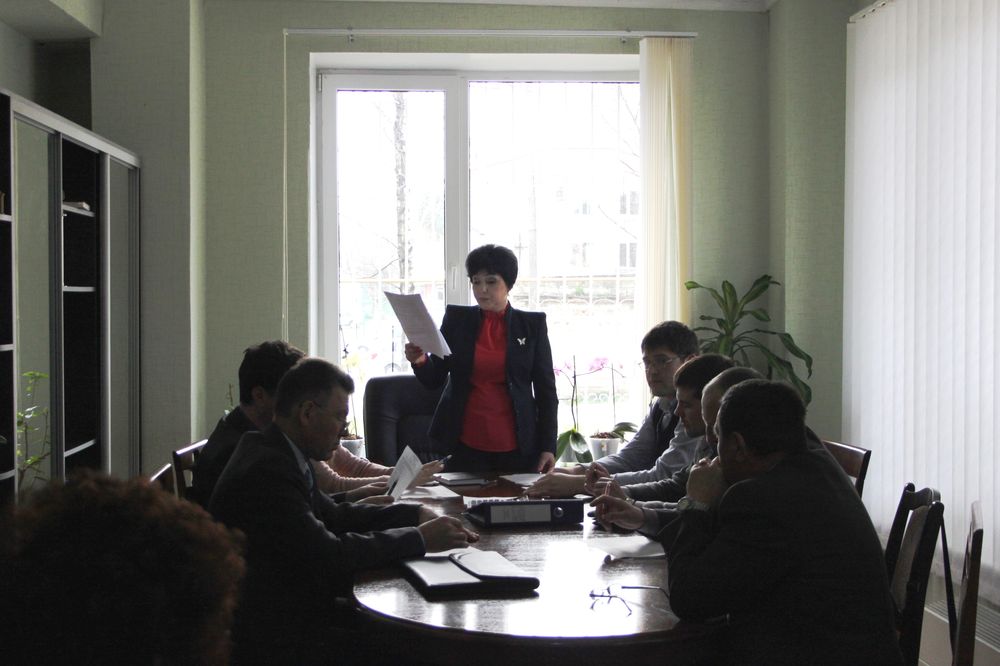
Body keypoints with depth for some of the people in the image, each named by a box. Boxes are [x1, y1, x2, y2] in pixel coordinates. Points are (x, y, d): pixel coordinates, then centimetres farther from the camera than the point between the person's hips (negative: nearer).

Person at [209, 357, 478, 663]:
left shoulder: (276, 453, 5)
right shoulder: (266, 470, -24)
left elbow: (333, 515, 13)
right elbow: (327, 555, -25)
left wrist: (417, 514, 3)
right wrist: (420, 538, -16)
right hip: (271, 636, -9)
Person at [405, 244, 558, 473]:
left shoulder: (532, 324, 3)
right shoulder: (456, 319, 6)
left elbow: (546, 389, 4)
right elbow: (433, 379, 5)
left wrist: (548, 446, -2)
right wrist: (420, 361, -17)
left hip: (517, 447, -1)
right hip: (465, 445, 1)